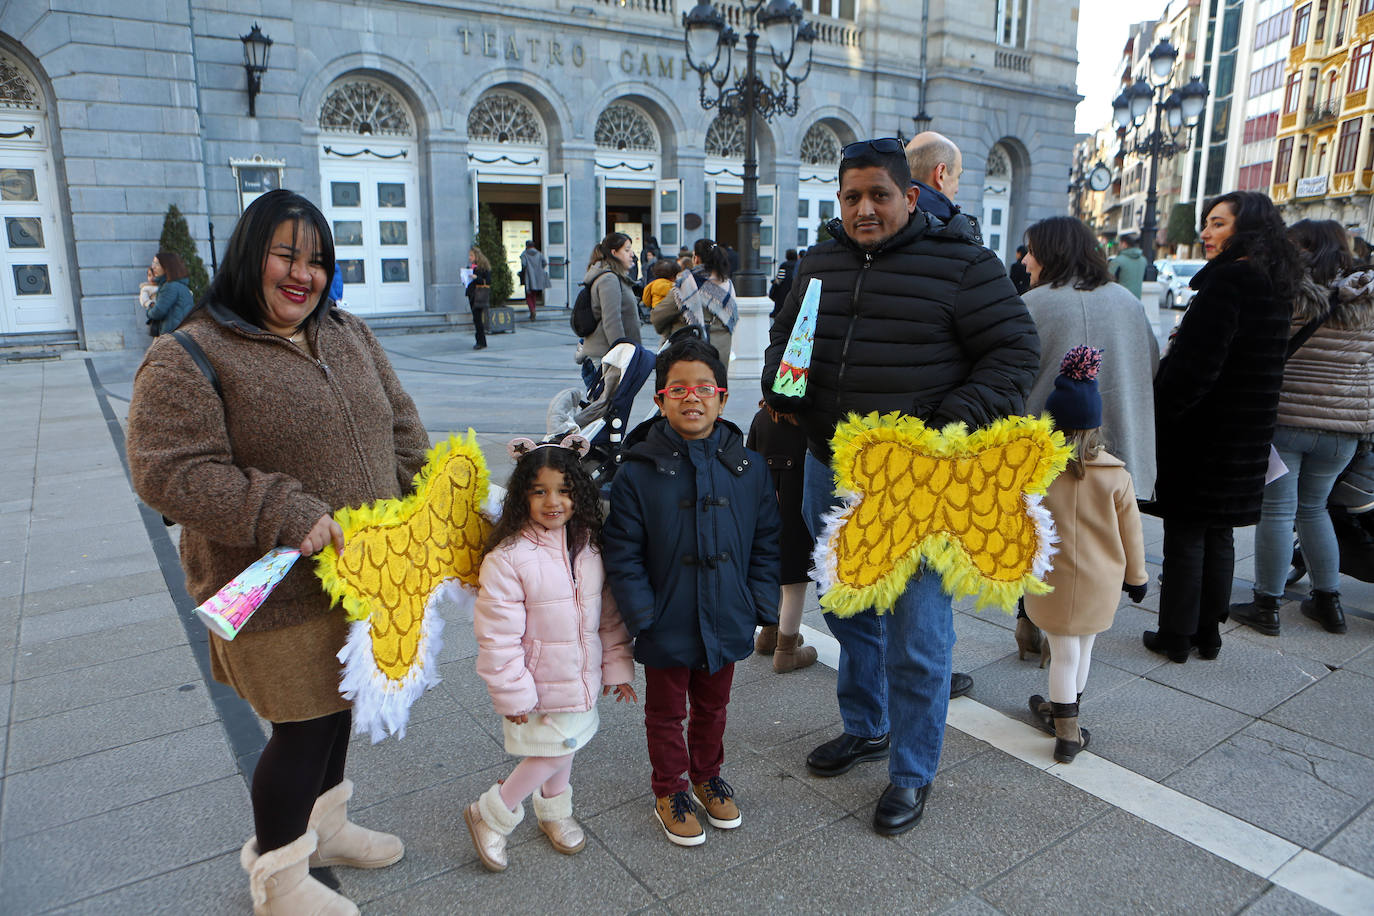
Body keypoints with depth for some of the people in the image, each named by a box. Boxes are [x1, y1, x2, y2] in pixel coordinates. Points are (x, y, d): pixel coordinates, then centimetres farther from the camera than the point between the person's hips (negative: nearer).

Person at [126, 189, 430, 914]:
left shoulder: (350, 336, 8)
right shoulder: (188, 357, -13)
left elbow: (400, 424, 13)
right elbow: (167, 471, -19)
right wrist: (286, 513, -25)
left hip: (363, 575, 7)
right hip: (283, 593, -7)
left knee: (339, 706, 22)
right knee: (304, 726, 5)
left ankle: (324, 825, 47)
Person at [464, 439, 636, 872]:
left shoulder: (590, 546, -3)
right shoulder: (507, 558, -22)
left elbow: (609, 615, 5)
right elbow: (498, 636, -18)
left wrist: (617, 666, 4)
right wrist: (512, 694, -15)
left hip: (582, 676, 6)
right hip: (541, 683, -6)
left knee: (565, 747, 21)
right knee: (553, 753, 2)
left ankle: (554, 812, 46)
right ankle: (489, 815, 25)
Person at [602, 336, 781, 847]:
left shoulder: (748, 469, -5)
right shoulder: (638, 472, -13)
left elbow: (766, 544, 2)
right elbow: (622, 554, -10)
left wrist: (761, 607, -2)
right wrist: (642, 616, -13)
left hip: (726, 624, 3)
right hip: (667, 627, -2)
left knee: (712, 707, 23)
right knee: (666, 713, 17)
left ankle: (707, 775, 47)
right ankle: (670, 791, 38)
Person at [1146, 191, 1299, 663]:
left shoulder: (1228, 279, -18)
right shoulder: (1275, 284, 11)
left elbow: (1195, 364, -23)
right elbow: (1259, 364, 17)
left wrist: (1157, 416, -14)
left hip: (1202, 430, -8)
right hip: (1247, 431, 8)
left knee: (1185, 534, 2)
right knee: (1218, 535, 15)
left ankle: (1176, 637, 11)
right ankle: (1208, 633, 25)